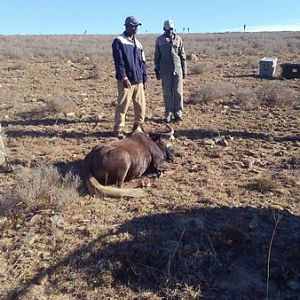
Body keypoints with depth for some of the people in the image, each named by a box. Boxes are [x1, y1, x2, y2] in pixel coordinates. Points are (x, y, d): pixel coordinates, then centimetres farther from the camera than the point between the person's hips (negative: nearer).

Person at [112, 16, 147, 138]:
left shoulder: (138, 44, 19)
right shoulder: (118, 41, -2)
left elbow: (143, 62, 20)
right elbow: (119, 62, -11)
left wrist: (144, 79, 15)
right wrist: (124, 77, -18)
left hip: (138, 80, 6)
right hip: (126, 80, -6)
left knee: (141, 105, 6)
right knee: (123, 105, -4)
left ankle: (138, 126, 20)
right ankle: (119, 129, 5)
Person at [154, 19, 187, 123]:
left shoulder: (178, 39, 7)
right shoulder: (159, 40, 6)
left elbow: (182, 55, 9)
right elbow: (156, 56, 9)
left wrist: (184, 69, 6)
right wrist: (157, 70, 5)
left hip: (177, 69, 1)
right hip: (165, 71, 0)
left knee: (178, 92, 0)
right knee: (167, 93, 2)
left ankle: (178, 113, 9)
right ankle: (168, 114, 10)